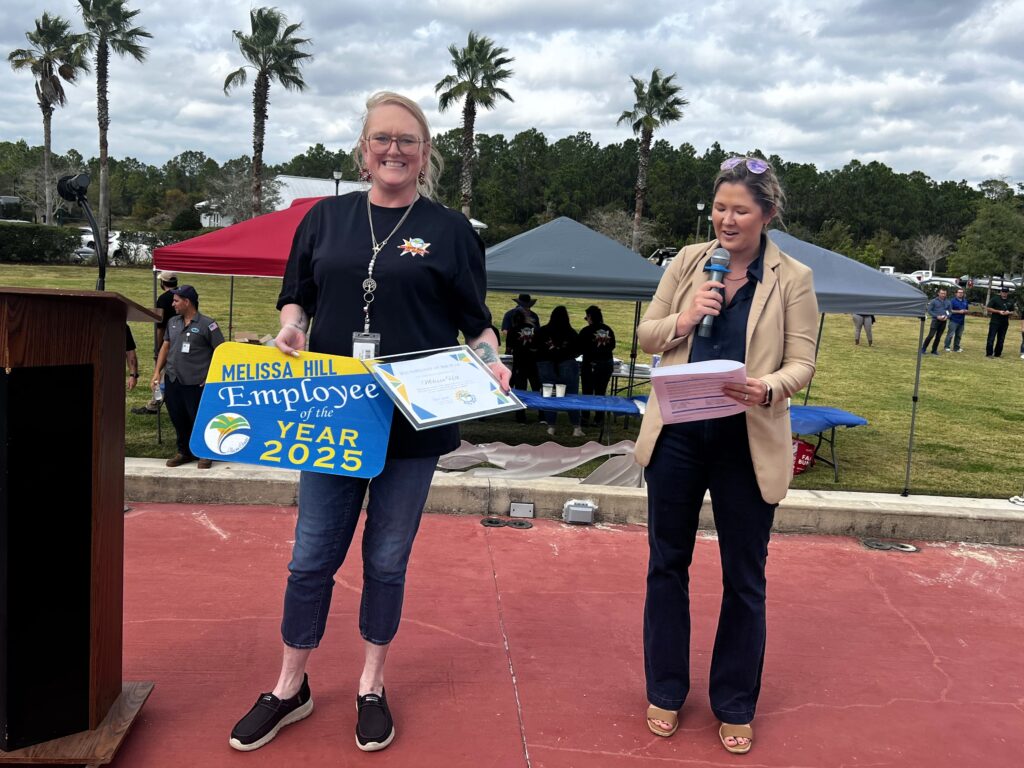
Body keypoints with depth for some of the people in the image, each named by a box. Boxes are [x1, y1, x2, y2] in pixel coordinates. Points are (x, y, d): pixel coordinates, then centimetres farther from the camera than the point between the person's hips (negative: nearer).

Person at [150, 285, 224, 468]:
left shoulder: (207, 324, -8)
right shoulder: (173, 322, 11)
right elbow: (165, 346, 19)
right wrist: (157, 372, 11)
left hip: (196, 383, -6)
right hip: (172, 381, 6)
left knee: (199, 419, 1)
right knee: (178, 419, 12)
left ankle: (206, 454, 18)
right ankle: (184, 452, 29)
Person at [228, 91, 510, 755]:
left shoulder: (451, 230, 3)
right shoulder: (326, 218, 8)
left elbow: (475, 321, 5)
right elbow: (296, 295, 14)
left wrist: (490, 360, -14)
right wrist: (291, 326, -7)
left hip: (413, 423, -1)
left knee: (387, 561, 10)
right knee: (312, 556, 7)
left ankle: (372, 686, 30)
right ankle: (291, 688, 27)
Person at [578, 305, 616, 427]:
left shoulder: (586, 331, -13)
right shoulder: (608, 330, -1)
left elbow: (580, 348, -9)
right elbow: (612, 346, 10)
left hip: (591, 364, -4)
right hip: (607, 363, 4)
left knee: (587, 392, 6)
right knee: (601, 392, 11)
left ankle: (585, 418, 7)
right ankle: (599, 419, 12)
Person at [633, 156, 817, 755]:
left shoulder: (792, 278, -2)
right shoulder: (688, 261, 5)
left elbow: (802, 363, -6)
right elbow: (646, 335, 8)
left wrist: (769, 387, -27)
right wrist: (684, 320, -13)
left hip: (748, 444, -2)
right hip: (677, 435, 2)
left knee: (744, 577, 8)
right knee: (668, 564, 12)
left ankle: (735, 707, 27)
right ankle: (666, 693, 31)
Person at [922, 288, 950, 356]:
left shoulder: (948, 302, 11)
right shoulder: (934, 301, -1)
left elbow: (949, 311, 16)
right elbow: (929, 310, -4)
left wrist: (947, 317, -5)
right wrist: (937, 316, -14)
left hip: (943, 321, 4)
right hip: (935, 320, -4)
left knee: (938, 337, 6)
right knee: (931, 335, -11)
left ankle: (934, 350, 15)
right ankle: (923, 349, -1)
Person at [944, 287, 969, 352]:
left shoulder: (965, 301, 15)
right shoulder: (952, 301, -5)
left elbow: (968, 309, 20)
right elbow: (950, 310, -10)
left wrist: (965, 311, -4)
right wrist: (959, 311, -17)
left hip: (961, 321, 6)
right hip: (954, 321, -6)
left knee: (959, 335, 8)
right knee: (950, 334, -9)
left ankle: (956, 348, 15)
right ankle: (946, 346, -4)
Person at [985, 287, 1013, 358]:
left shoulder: (1010, 302, 13)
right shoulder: (995, 299, -1)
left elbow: (1012, 312, 19)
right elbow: (989, 308, -5)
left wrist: (1008, 313, -6)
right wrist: (999, 311, -16)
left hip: (1004, 323, 5)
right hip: (995, 322, -5)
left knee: (1001, 339, 7)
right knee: (991, 338, -7)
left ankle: (998, 354, 15)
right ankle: (989, 353, -4)